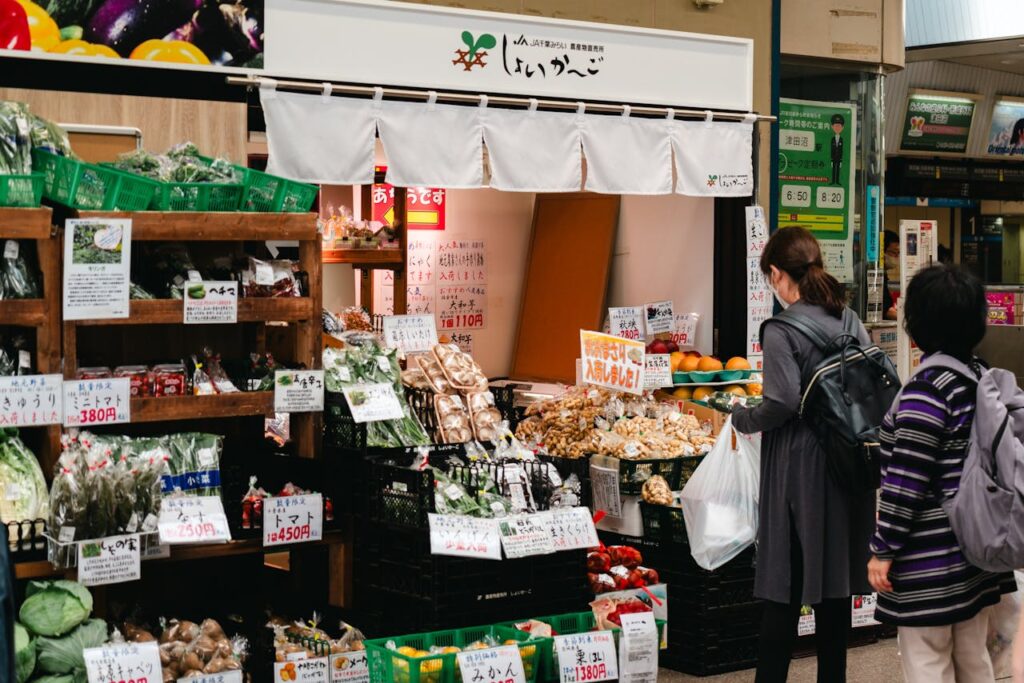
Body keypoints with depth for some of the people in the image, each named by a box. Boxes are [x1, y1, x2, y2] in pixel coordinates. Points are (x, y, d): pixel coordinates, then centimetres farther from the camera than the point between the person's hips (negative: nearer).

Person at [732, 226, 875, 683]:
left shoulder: (781, 331, -14)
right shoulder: (849, 320, 5)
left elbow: (783, 402, -21)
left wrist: (742, 419, -4)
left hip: (800, 467, -6)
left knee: (785, 592, 1)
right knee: (835, 585, 14)